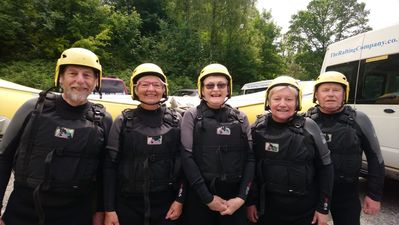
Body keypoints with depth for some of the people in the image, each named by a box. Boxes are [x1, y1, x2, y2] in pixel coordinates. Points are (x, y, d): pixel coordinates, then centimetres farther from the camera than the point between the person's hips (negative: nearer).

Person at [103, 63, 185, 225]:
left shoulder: (175, 121, -2)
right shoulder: (123, 121, -3)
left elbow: (184, 163, 0)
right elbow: (110, 166, -2)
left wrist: (180, 200, -4)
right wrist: (109, 209, -4)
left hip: (166, 204, 0)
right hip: (128, 204, 0)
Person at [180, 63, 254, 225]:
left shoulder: (240, 118, 5)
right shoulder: (192, 116, -2)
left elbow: (250, 158, 2)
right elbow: (187, 158, -9)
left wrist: (241, 197, -7)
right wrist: (208, 198, -11)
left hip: (234, 199, 2)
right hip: (199, 198, -2)